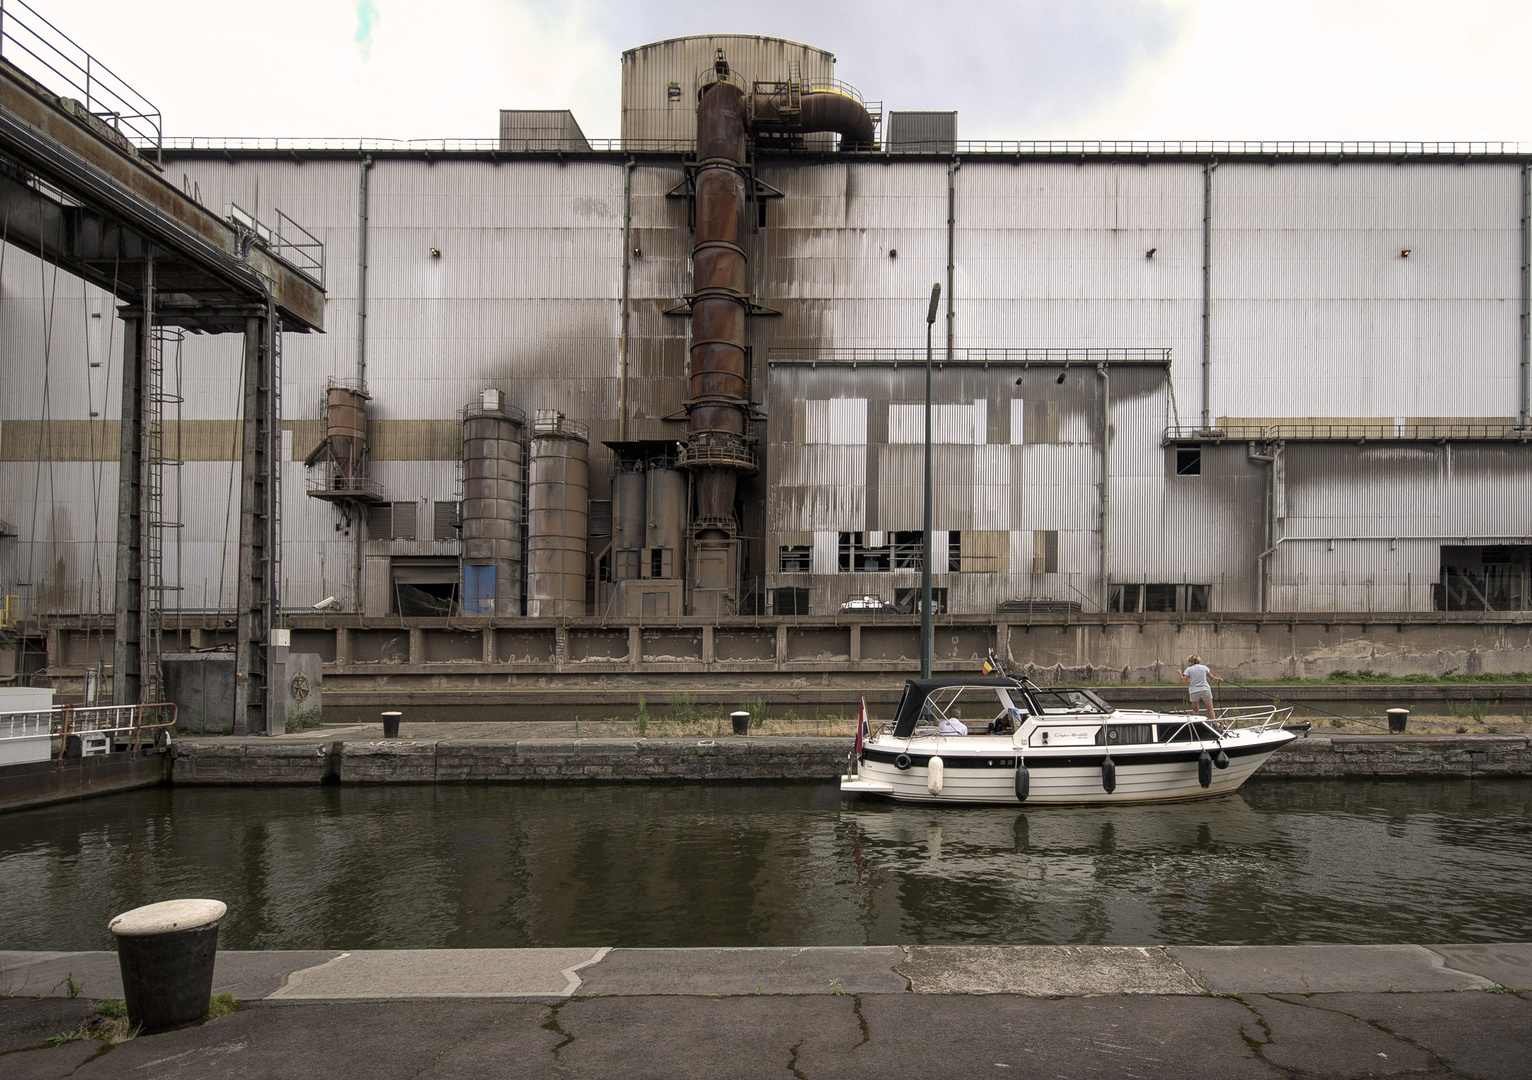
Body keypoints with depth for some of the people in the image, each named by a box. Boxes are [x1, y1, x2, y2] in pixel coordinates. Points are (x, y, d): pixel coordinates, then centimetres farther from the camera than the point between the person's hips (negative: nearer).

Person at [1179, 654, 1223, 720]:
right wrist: (1219, 679, 23)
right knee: (1210, 709, 4)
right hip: (1205, 690, 1)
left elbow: (1184, 680, -6)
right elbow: (1212, 677, 10)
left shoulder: (1189, 669, 1)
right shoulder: (1204, 667, 8)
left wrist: (1180, 673, 9)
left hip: (1194, 692, -1)